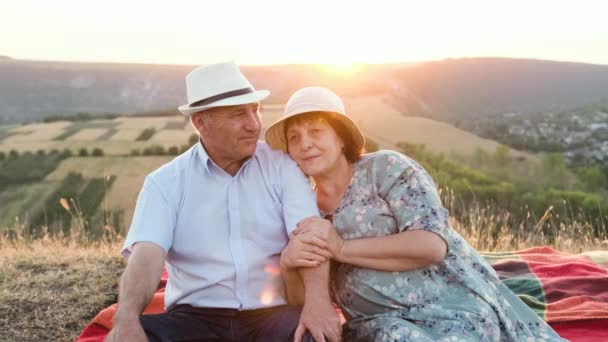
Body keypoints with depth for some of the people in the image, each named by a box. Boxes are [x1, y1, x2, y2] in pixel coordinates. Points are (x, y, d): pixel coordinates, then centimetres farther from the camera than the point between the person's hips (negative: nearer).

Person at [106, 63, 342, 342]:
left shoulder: (283, 167, 3)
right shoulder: (165, 183, 2)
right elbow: (147, 254, -12)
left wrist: (317, 298, -31)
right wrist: (126, 319, -32)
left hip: (274, 313, 0)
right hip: (196, 317, 1)